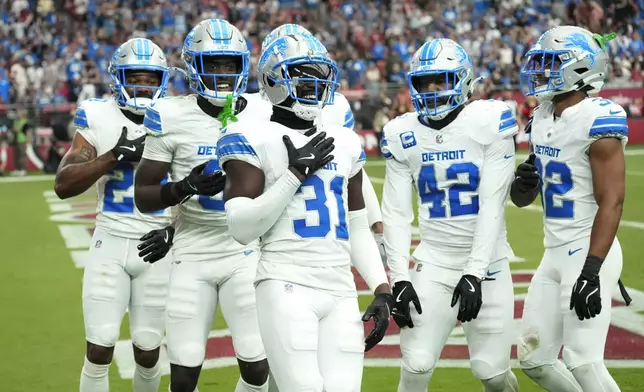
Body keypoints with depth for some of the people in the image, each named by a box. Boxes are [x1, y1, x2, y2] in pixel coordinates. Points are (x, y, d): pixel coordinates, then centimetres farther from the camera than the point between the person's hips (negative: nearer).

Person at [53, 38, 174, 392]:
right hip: (110, 243, -1)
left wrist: (173, 232, -11)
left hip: (155, 248, 1)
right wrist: (115, 156, -22)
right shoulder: (98, 118, -5)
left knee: (147, 349, 5)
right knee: (99, 348, -6)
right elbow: (63, 185, -12)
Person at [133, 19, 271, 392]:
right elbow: (142, 196, -4)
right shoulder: (171, 117, -7)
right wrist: (186, 188, -21)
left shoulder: (262, 115, -1)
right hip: (193, 256, -1)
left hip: (246, 253, 1)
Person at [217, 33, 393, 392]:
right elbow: (242, 228, -10)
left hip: (342, 293, 6)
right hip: (288, 287, -5)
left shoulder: (344, 143, 17)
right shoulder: (254, 138, -1)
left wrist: (382, 288, 11)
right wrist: (297, 172, -11)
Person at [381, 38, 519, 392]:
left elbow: (492, 206, -13)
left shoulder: (490, 123, -10)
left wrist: (475, 274, -18)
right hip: (433, 261, 2)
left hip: (487, 260, -2)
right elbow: (396, 213, 2)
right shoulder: (402, 135, 1)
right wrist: (399, 279, -7)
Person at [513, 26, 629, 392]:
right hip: (555, 253, 9)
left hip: (589, 252, -9)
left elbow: (611, 201, -20)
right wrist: (523, 183, -7)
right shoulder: (542, 118, 9)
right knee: (535, 359, 12)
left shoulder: (598, 120, -16)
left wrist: (591, 269, -26)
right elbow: (524, 199, 17)